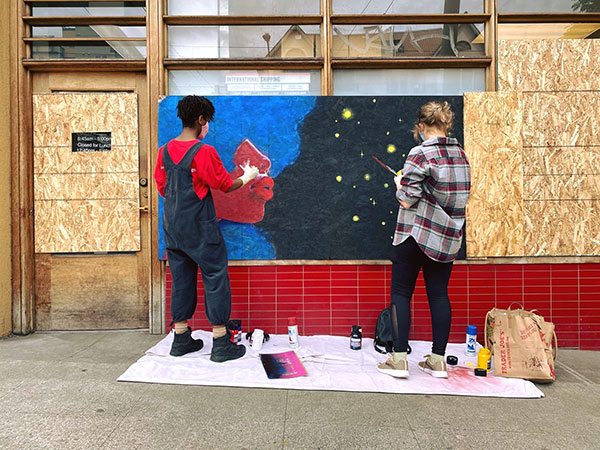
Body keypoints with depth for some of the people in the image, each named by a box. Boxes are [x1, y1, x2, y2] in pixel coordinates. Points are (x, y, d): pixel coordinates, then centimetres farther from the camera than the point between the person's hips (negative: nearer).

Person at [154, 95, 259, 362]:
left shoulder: (165, 150, 5)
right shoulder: (204, 152, -14)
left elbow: (162, 188, 12)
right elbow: (225, 185, -8)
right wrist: (247, 177, 10)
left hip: (172, 227, 7)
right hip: (200, 228, -7)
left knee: (181, 280, 14)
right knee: (215, 278, 2)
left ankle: (181, 340, 23)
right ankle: (221, 344, 7)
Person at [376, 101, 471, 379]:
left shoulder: (420, 154, -14)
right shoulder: (460, 154, 9)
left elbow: (407, 200, -17)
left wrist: (400, 183, 4)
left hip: (416, 233, -6)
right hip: (448, 236, 7)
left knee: (401, 293, 4)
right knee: (438, 293, 11)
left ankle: (399, 359, 6)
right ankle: (438, 361, 18)